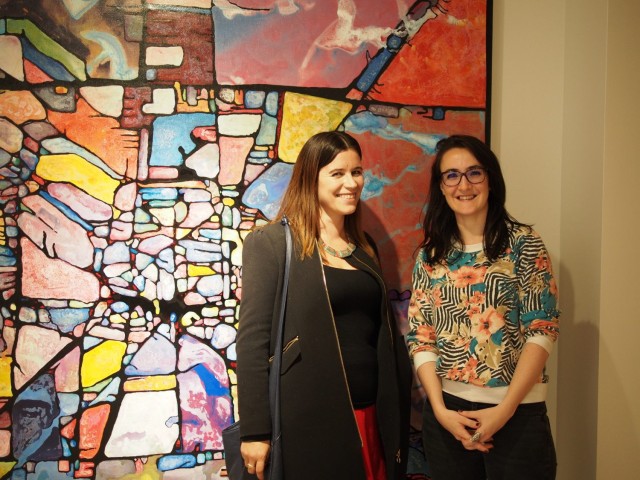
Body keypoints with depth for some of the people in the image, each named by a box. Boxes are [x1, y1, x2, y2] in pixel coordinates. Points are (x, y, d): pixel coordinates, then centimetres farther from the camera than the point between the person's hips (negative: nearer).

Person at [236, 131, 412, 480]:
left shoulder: (364, 248, 12)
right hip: (309, 419, -6)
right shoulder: (270, 243, -7)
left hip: (372, 415, 6)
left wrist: (397, 411, 13)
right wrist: (254, 430, -14)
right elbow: (252, 339, -11)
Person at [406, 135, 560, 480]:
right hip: (446, 411, 3)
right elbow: (419, 336, 2)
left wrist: (506, 408, -15)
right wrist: (440, 409, -8)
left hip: (518, 413, -2)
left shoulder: (522, 243, -4)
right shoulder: (429, 254, 4)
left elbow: (542, 330, -9)